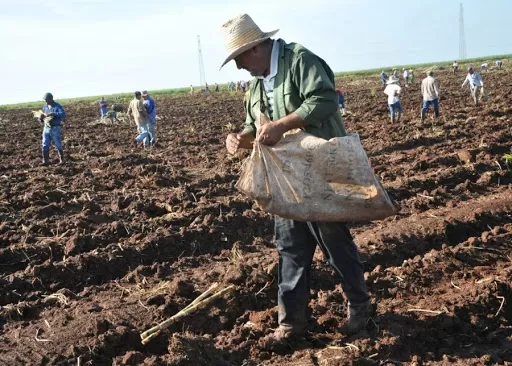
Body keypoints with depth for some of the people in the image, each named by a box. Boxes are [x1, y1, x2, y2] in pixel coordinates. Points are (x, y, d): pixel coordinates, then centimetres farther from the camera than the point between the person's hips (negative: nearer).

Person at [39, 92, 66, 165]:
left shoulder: (57, 106, -5)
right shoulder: (44, 107, 13)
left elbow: (63, 115, -21)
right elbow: (42, 119, 18)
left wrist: (53, 114, -30)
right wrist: (41, 117, -7)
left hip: (56, 128, -5)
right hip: (46, 128, 5)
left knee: (58, 145, 2)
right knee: (45, 145, -2)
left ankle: (61, 160, 15)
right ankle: (46, 161, 1)